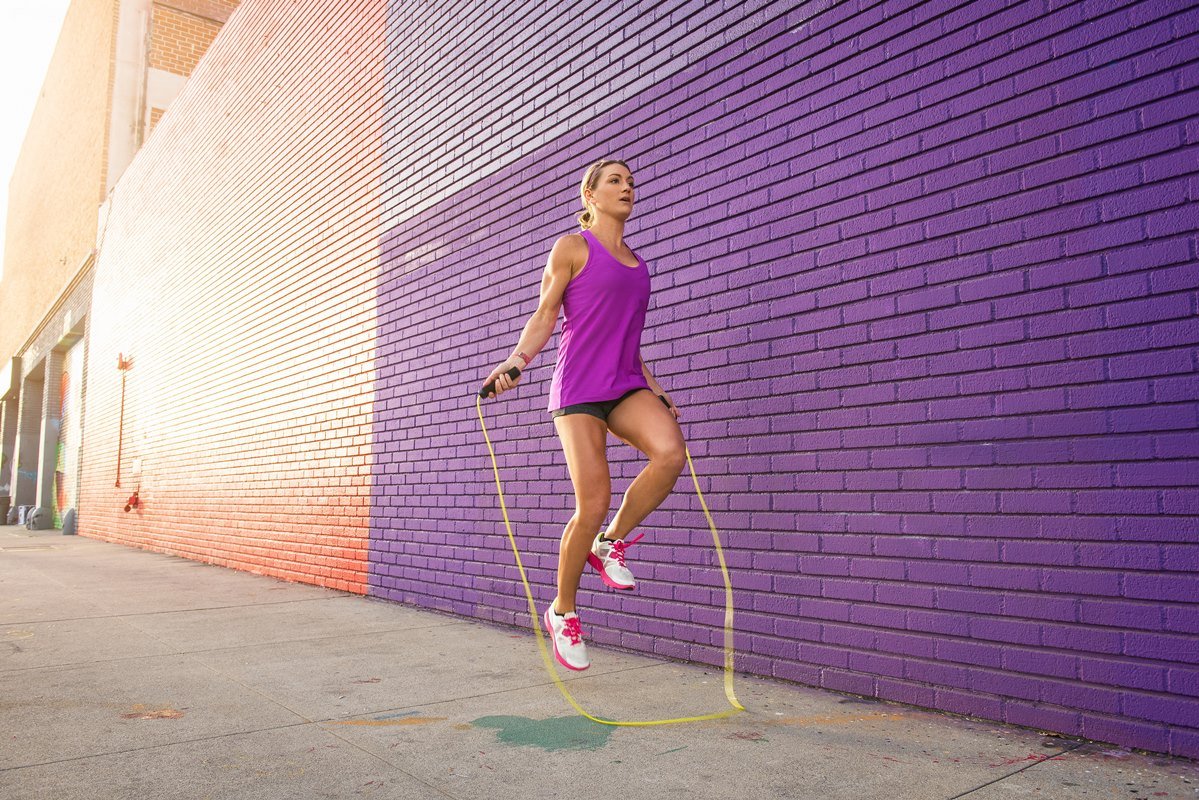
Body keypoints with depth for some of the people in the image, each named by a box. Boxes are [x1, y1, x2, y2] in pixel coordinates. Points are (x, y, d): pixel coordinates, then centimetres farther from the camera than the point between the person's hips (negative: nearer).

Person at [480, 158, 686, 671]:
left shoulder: (636, 263, 21)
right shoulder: (571, 247, 6)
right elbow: (544, 316, 3)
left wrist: (658, 393, 22)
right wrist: (515, 362, -13)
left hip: (626, 384, 5)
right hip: (579, 386, -5)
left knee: (671, 452, -26)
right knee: (593, 504, -12)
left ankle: (610, 543, -2)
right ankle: (562, 613, 11)